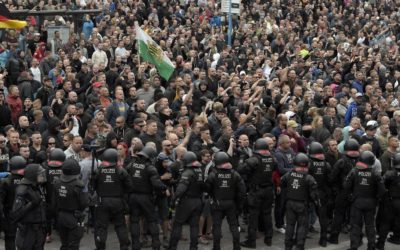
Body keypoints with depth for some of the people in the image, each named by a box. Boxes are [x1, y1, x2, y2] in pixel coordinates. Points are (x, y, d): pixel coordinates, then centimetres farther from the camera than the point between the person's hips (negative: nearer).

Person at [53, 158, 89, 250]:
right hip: (74, 218, -6)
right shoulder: (77, 185, -22)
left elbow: (55, 202, 5)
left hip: (61, 217, 6)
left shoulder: (57, 183, -3)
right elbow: (84, 203, -18)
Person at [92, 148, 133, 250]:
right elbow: (129, 186, -5)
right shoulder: (121, 171, -7)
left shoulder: (97, 171, -5)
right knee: (120, 225, 14)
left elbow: (93, 186, 0)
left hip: (102, 201, -1)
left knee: (101, 226, 5)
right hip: (118, 201, 1)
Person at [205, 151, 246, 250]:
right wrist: (239, 204, 3)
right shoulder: (234, 174, -4)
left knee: (217, 225, 7)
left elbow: (207, 188, -6)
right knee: (233, 225, 12)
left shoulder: (213, 174, -12)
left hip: (217, 204, -2)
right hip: (231, 203, 2)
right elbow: (242, 190, -5)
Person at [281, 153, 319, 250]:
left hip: (290, 203, 4)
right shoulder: (308, 178, -17)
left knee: (290, 224, 14)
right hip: (302, 205, -4)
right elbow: (313, 192, -16)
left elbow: (282, 184, 8)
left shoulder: (288, 175, -5)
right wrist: (316, 201, 0)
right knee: (302, 225, 7)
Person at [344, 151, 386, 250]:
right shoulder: (375, 174, -10)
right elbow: (382, 190, -11)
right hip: (370, 202, 1)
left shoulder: (354, 171, -10)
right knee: (370, 225, 15)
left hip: (357, 201, -1)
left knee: (355, 224, 8)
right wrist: (376, 197, 7)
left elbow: (346, 186, -9)